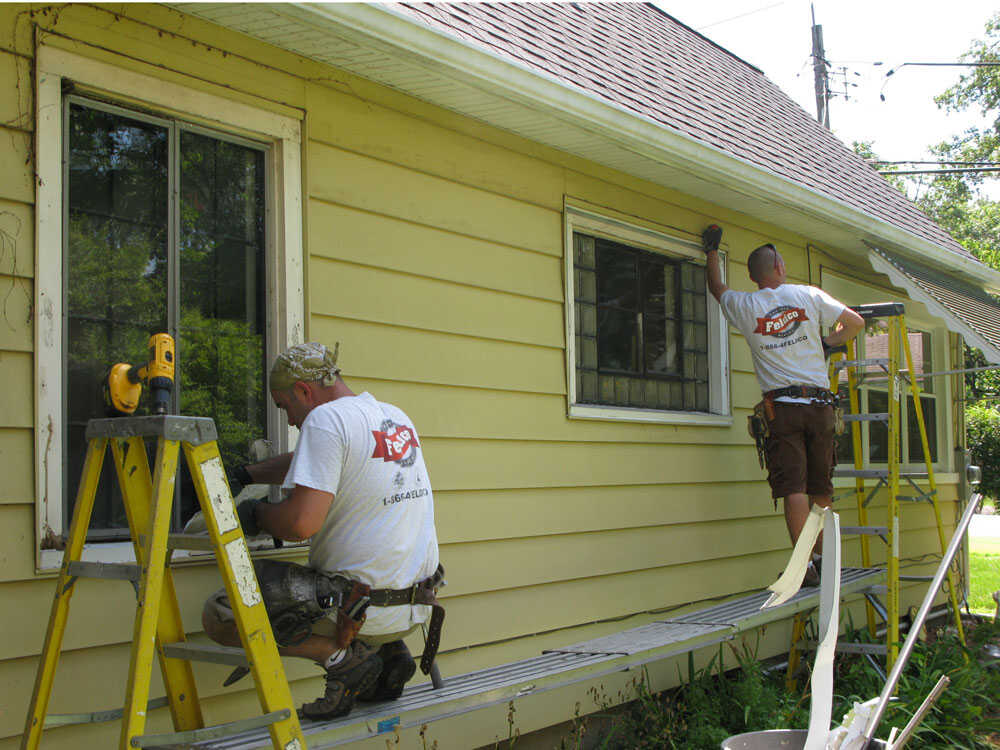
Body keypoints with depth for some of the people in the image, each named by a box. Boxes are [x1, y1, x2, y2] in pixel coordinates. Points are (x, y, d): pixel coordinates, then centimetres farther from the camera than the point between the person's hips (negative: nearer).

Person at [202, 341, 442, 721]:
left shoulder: (326, 419, -14)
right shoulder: (397, 418, 13)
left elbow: (299, 524, -21)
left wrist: (255, 513, -1)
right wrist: (241, 476, 34)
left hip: (361, 608, -8)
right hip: (417, 604, 8)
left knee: (218, 616, 0)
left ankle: (343, 656, -4)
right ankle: (388, 651, 17)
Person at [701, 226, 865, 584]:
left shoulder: (744, 306, 5)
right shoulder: (809, 295, 6)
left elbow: (716, 288, 26)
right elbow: (856, 322, 11)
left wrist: (711, 251, 40)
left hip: (782, 406, -2)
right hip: (820, 403, 2)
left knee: (793, 487, -6)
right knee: (821, 489, 11)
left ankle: (807, 565, -12)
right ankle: (823, 561, 19)